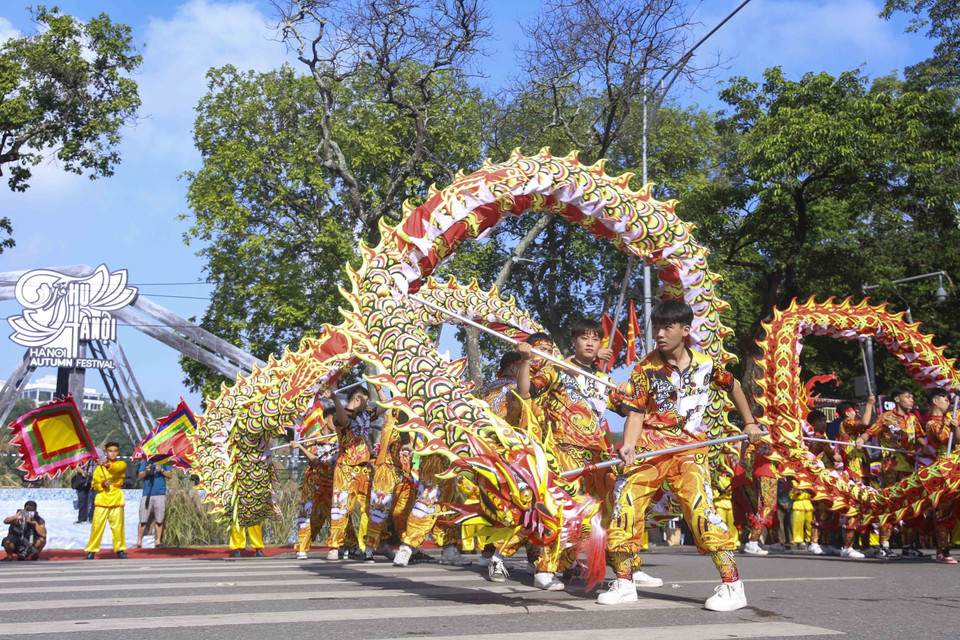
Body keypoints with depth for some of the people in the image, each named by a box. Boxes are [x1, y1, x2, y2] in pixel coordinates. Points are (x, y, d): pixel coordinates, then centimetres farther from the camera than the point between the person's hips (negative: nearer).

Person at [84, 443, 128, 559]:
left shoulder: (121, 464, 7)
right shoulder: (99, 467, 12)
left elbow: (117, 468, -18)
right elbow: (95, 484, 9)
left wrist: (107, 465, -37)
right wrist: (103, 485, -11)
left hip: (116, 498, -1)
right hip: (102, 499, 1)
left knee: (117, 526, -1)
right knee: (97, 526, -4)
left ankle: (120, 550, 10)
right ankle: (91, 551, 4)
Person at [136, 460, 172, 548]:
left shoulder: (164, 462, 12)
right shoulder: (145, 462, 13)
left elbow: (170, 475, 3)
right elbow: (139, 478, 7)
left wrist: (161, 470, -12)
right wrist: (145, 471, -11)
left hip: (160, 494, 0)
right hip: (147, 494, 0)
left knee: (159, 520, -1)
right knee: (143, 520, -2)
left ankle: (158, 541, 6)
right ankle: (139, 541, 5)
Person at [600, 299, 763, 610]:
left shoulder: (706, 364, 2)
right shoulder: (646, 367, -1)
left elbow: (733, 386, 22)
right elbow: (636, 412, -5)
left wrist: (749, 424, 26)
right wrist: (629, 445, -21)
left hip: (689, 448, -1)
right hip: (649, 445, 1)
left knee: (701, 507, -17)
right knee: (625, 502, -8)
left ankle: (732, 585, -6)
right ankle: (624, 582, 9)